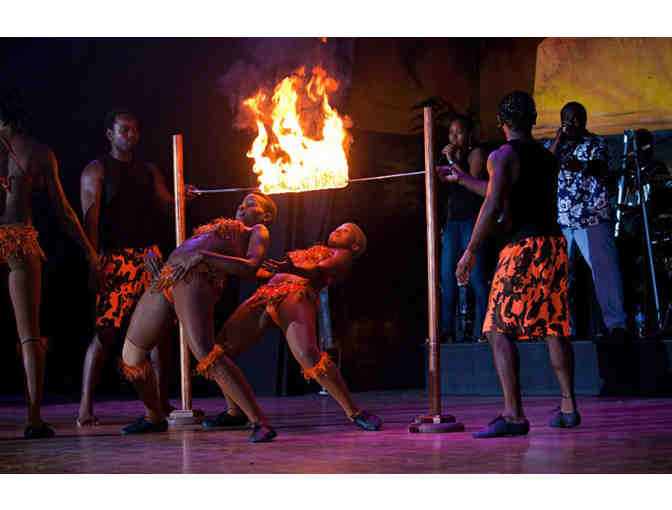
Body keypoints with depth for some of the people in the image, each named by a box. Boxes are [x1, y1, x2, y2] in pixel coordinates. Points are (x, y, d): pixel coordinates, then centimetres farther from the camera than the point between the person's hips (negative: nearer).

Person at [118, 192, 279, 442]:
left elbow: (250, 268, -6)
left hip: (196, 281, -8)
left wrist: (203, 255, -15)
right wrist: (155, 257, 14)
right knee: (131, 356, 10)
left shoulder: (258, 232, 14)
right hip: (165, 281, 8)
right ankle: (154, 417, 31)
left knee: (205, 353, -29)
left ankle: (260, 421, -26)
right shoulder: (219, 228, 37)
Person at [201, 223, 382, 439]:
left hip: (298, 295, -7)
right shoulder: (309, 252, 39)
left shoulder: (343, 255, 16)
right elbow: (273, 272, 42)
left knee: (308, 355, -33)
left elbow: (318, 271, -5)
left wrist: (291, 269, -25)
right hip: (265, 296, 7)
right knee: (217, 352, -3)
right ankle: (235, 412, 14)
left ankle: (353, 412, -20)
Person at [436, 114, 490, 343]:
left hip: (473, 220, -7)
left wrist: (453, 162, -13)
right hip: (453, 221, 7)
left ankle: (481, 330, -11)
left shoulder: (476, 153, 1)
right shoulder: (451, 157, 20)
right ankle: (446, 330, 2)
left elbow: (474, 182, -15)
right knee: (447, 276, 1)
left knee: (476, 276, -11)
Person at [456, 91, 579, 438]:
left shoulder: (503, 155, -5)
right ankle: (568, 407, 18)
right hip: (555, 244, 8)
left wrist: (470, 251, -12)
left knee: (499, 329, -7)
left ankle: (513, 416, -16)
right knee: (554, 327, 14)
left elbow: (493, 206, -18)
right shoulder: (547, 157, 17)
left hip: (523, 249, -8)